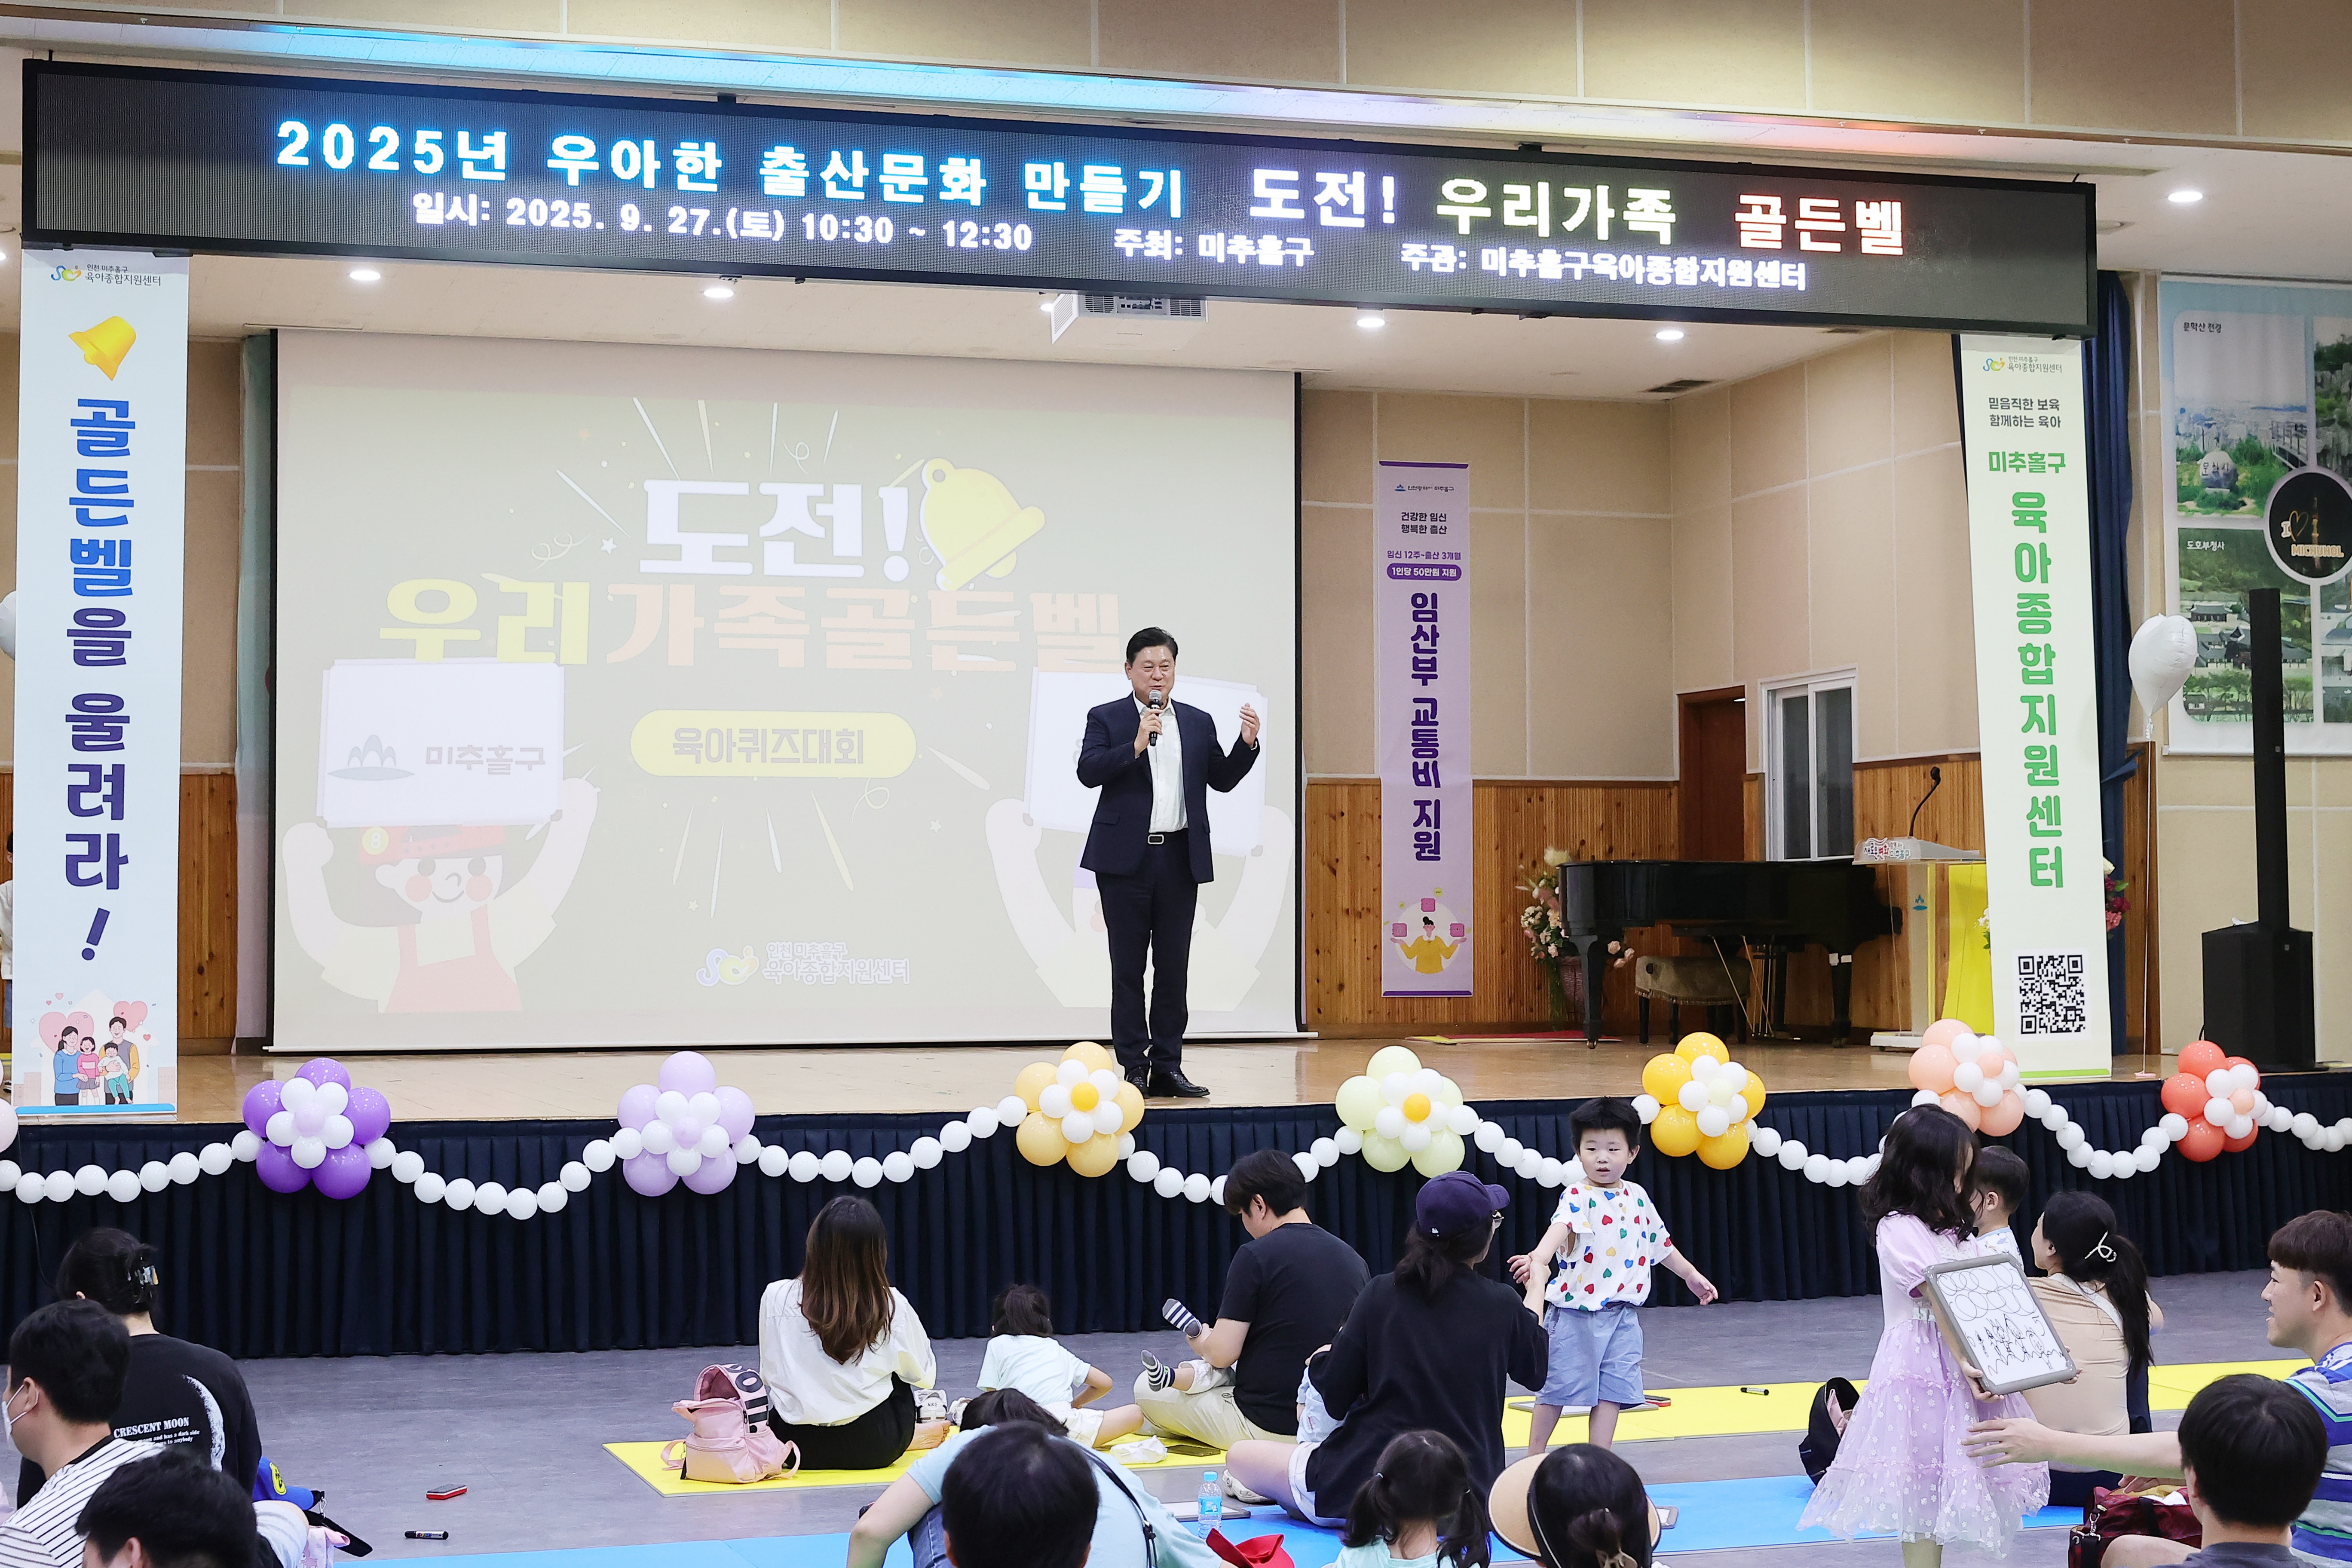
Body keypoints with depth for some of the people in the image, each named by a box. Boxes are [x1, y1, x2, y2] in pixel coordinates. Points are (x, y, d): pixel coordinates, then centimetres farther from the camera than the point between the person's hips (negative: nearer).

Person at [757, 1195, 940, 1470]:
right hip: (874, 1450, -2)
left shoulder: (776, 1298, -8)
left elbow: (769, 1375, 6)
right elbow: (923, 1376, 6)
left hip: (797, 1445, 2)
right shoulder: (892, 1307, -9)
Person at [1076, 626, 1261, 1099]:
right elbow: (1088, 772, -11)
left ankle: (1167, 1066, 10)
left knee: (1173, 966, 5)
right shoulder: (1106, 719, 3)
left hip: (1180, 858, 3)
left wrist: (1247, 744, -4)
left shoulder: (1198, 722, 13)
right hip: (1126, 859, -3)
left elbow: (1221, 780, 11)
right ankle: (1134, 1068, 7)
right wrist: (1137, 745, -20)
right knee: (1128, 967, 1)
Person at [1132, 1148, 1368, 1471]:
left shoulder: (1257, 1256, -16)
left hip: (1265, 1426, -6)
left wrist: (1201, 1341, 9)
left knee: (1147, 1390, 11)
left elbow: (1222, 1353, -15)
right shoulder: (1354, 1259, 2)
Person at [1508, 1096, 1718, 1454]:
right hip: (1576, 1310, -6)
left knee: (1612, 1388, 5)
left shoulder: (1637, 1197, 9)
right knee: (1559, 1385, 1)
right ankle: (1533, 1459, 13)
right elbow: (1560, 1227, -34)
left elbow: (1660, 1241, 25)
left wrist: (1691, 1274, 33)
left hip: (1622, 1313, 6)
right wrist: (1538, 1260, -53)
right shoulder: (1578, 1197, -13)